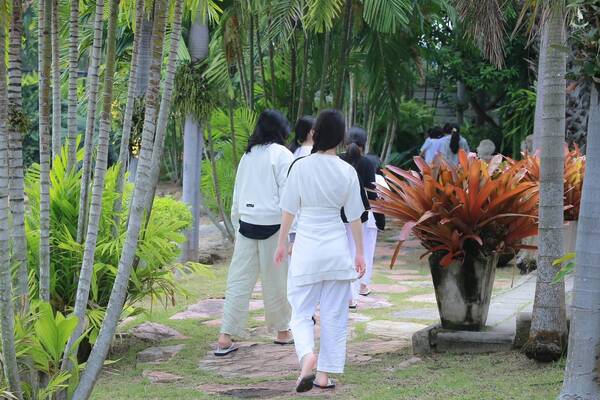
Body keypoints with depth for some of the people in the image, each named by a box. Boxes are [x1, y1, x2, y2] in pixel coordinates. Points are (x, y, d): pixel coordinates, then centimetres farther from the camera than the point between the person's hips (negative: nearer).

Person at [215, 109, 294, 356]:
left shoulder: (248, 155, 11)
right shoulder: (281, 154, -6)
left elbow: (237, 195, 14)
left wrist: (237, 225, 20)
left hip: (247, 224, 5)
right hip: (272, 224, -5)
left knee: (239, 279, 4)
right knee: (276, 280, 8)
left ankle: (225, 338, -1)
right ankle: (283, 331, 23)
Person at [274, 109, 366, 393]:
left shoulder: (300, 167, -8)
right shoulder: (347, 172, -5)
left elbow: (289, 210, 0)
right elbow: (355, 216, 2)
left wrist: (282, 243, 14)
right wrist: (360, 252, 12)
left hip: (306, 247, -1)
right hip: (337, 248, 1)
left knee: (301, 312, 7)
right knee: (334, 315, 10)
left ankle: (307, 358, -19)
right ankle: (325, 375, 13)